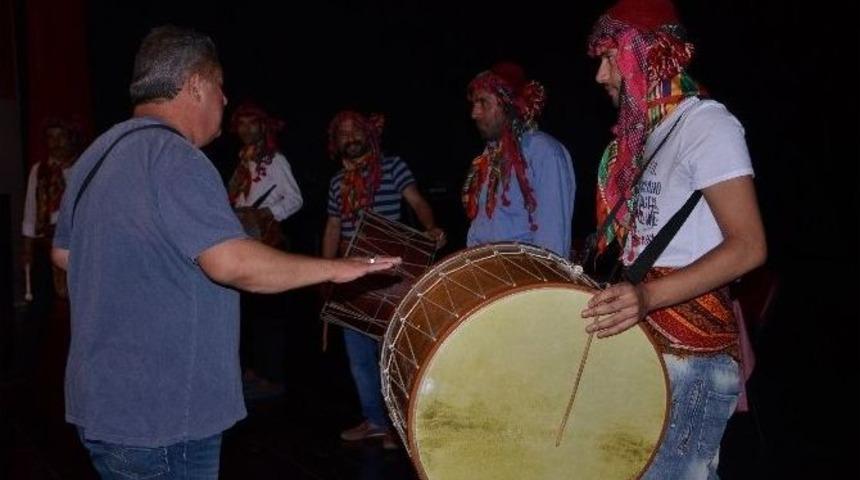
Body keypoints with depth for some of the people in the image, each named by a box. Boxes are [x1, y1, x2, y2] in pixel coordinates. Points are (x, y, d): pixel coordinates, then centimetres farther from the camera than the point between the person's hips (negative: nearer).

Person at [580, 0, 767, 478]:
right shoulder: (644, 132, 16)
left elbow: (748, 247, -19)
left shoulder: (705, 123, -11)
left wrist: (648, 296, -30)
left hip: (689, 353, -8)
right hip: (644, 344, 9)